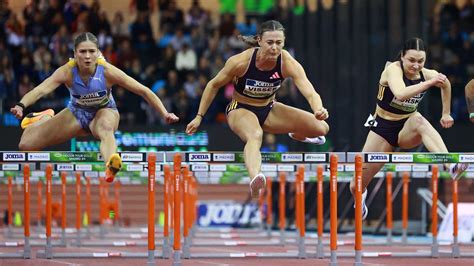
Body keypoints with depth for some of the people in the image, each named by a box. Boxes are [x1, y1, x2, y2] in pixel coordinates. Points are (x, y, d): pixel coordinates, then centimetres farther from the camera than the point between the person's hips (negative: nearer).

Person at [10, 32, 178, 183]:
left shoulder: (107, 71, -27)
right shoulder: (67, 71, -27)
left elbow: (143, 91, -22)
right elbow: (41, 90, -42)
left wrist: (165, 114, -29)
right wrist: (21, 106, -61)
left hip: (104, 112, -2)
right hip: (76, 113, 2)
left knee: (105, 127, -42)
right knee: (26, 145, -2)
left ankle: (110, 166, -75)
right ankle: (45, 118, 33)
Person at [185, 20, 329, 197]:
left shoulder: (288, 63, -22)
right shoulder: (241, 61, -25)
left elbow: (310, 92, -35)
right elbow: (213, 85, -9)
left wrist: (318, 110, -57)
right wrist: (199, 117, -9)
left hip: (268, 109, 4)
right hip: (241, 109, -4)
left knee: (321, 128, -6)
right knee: (255, 135, -41)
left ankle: (295, 135, 32)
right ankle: (255, 179, -71)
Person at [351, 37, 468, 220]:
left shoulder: (427, 74, -8)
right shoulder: (393, 70, -22)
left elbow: (445, 84, 17)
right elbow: (400, 94, -44)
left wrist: (446, 114, 20)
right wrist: (429, 83, -49)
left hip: (408, 129, 2)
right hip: (383, 128, -2)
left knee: (419, 121, -38)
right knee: (356, 186, 2)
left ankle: (451, 166, -54)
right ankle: (360, 198, 43)